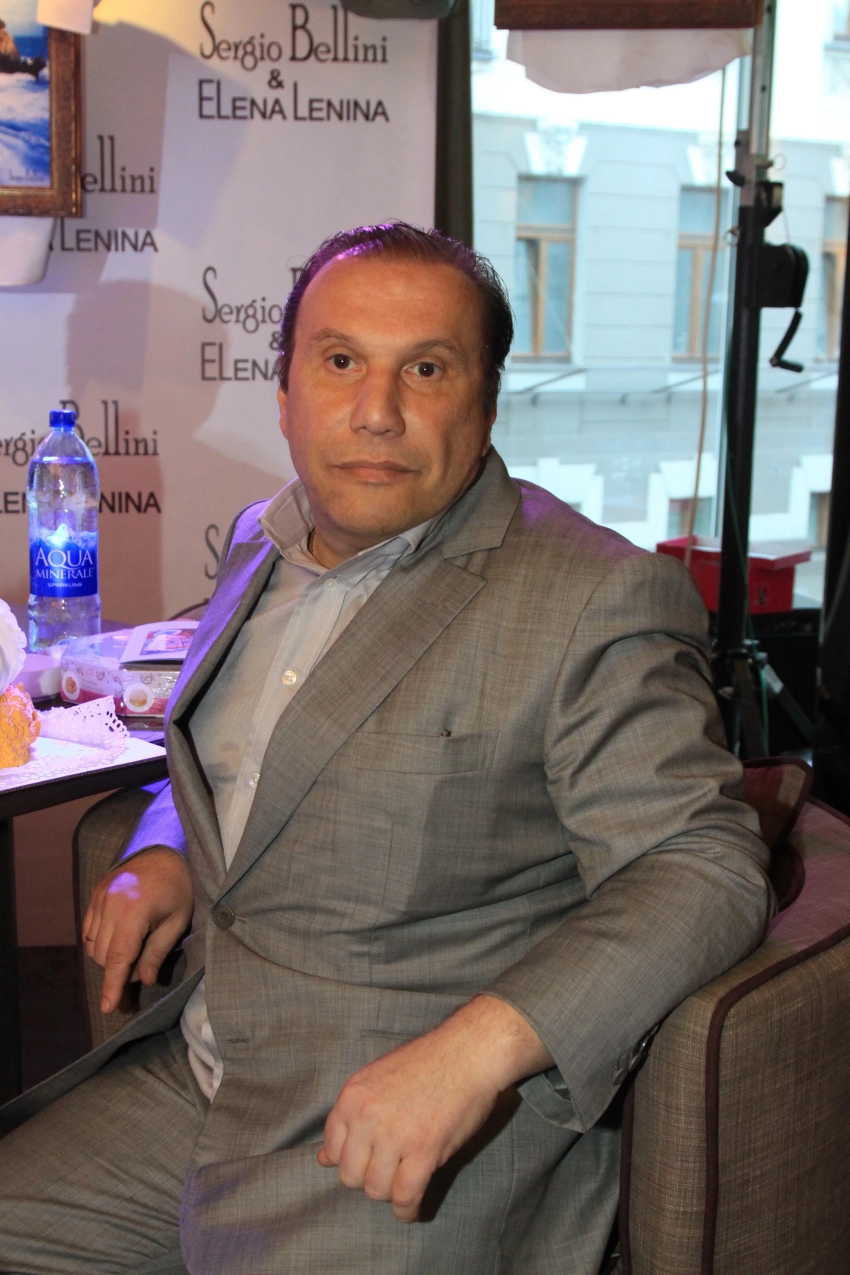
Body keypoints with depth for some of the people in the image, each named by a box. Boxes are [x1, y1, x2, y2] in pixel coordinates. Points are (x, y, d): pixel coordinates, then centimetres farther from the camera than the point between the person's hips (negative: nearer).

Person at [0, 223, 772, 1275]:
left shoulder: (599, 599, -14)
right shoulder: (264, 541, 10)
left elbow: (704, 869, -17)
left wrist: (473, 1050, -29)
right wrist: (161, 853, 3)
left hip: (428, 1133, -6)